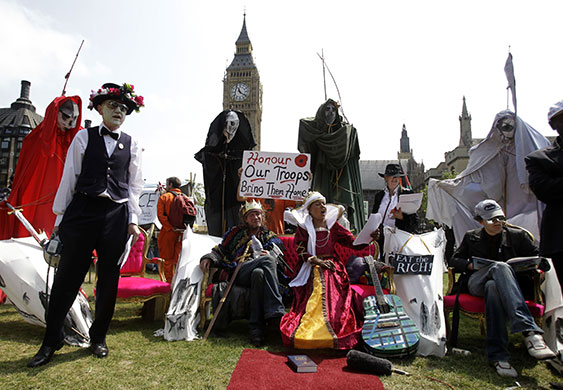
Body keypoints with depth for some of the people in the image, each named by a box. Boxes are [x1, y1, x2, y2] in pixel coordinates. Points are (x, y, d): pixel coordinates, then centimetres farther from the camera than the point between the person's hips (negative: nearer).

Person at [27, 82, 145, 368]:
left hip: (116, 215, 2)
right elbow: (69, 178, 6)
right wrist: (60, 217, 4)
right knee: (67, 275, 2)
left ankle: (98, 338, 24)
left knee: (109, 278, 7)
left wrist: (133, 219, 3)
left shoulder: (131, 145, 11)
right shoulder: (84, 137, 7)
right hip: (82, 210, -1)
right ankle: (51, 341, 19)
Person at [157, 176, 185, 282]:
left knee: (168, 260, 6)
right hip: (182, 233, 3)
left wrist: (171, 228, -14)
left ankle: (170, 284, 9)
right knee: (179, 259, 10)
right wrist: (183, 228, 2)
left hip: (168, 233, -3)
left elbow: (161, 215, -12)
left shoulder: (164, 197, -1)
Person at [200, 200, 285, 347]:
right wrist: (208, 258, 3)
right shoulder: (237, 232, 27)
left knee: (259, 274, -39)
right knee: (267, 259, -33)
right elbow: (221, 250, 24)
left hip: (261, 270, 2)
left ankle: (256, 328, -39)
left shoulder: (270, 237, 29)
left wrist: (270, 255, -2)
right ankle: (276, 312, -40)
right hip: (238, 273, -1)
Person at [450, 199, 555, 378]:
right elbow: (454, 260, 17)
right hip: (476, 283, 0)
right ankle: (530, 331, -53)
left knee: (492, 287, -42)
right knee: (500, 266, -39)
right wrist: (471, 265, -4)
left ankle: (498, 355, -50)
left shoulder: (517, 235, 19)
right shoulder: (471, 237, 20)